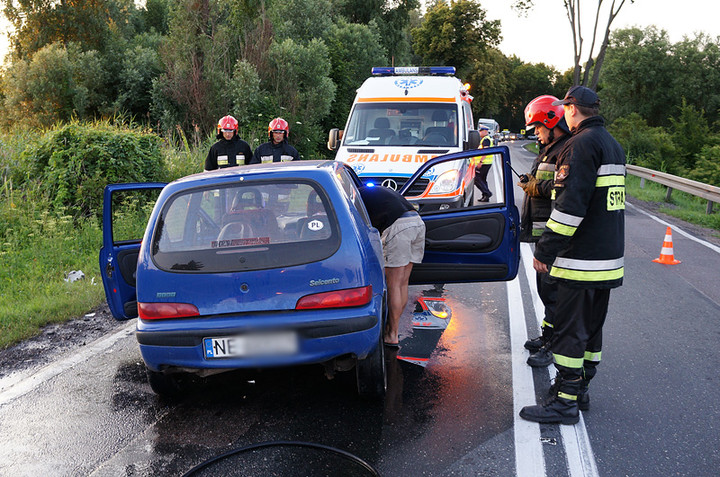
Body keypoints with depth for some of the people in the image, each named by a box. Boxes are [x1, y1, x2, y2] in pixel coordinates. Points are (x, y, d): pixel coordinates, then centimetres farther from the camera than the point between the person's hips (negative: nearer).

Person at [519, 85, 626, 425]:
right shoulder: (613, 145, 16)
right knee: (592, 326, 16)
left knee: (570, 329, -3)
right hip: (609, 257, 10)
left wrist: (545, 250, -18)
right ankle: (579, 387, 28)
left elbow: (571, 205, -22)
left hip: (581, 258, -10)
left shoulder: (582, 144, -15)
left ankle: (565, 402, 2)